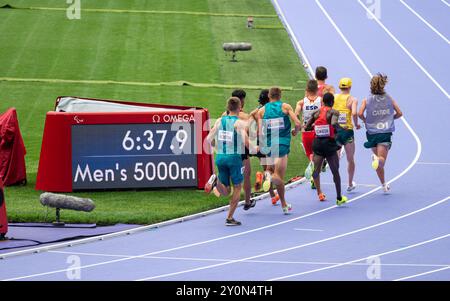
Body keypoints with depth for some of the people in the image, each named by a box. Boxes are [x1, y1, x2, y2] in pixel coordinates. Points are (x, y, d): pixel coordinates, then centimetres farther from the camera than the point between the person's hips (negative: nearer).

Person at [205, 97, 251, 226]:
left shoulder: (219, 121, 6)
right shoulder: (240, 123, -8)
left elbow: (208, 139, 5)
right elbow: (246, 143, -17)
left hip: (220, 156, 4)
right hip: (234, 157, -4)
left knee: (226, 192, 13)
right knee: (237, 188, 11)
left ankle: (216, 181, -18)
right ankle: (230, 218, 6)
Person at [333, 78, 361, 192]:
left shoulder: (333, 98, 5)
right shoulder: (352, 99, -3)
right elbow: (354, 113, -18)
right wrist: (356, 124, -1)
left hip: (334, 130, 2)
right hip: (347, 130, -2)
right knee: (350, 159, 15)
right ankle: (350, 184, 25)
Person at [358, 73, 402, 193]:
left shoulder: (367, 100, -1)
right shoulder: (389, 99, 3)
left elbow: (360, 114, -13)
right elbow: (399, 113, 3)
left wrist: (365, 121, 7)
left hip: (372, 133, 1)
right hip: (385, 133, -1)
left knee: (379, 162, 16)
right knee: (381, 160, -10)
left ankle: (384, 184, 22)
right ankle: (378, 160, -45)